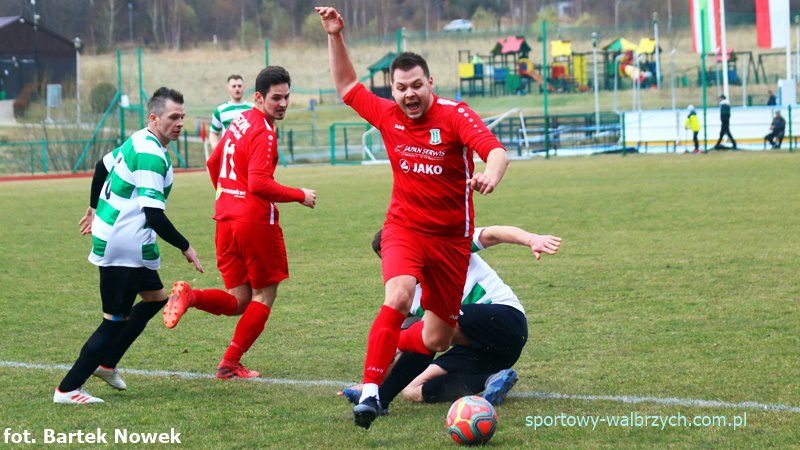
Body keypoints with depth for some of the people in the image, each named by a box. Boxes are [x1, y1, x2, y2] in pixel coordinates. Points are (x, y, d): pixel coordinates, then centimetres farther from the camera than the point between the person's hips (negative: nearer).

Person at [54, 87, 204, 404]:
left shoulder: (138, 142, 10)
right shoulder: (151, 155, -21)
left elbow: (102, 166, 25)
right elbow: (154, 215, -26)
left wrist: (95, 209, 38)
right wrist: (185, 248, -17)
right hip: (124, 245, -11)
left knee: (155, 297, 22)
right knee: (116, 320, -6)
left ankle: (106, 363, 26)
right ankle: (68, 389, -4)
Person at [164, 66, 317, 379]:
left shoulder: (239, 122, 12)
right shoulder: (264, 134, -15)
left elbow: (213, 164, 24)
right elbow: (260, 184, -25)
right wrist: (300, 196, -14)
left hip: (226, 221, 8)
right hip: (256, 222, -8)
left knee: (238, 301, 12)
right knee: (264, 296, 9)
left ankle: (190, 295, -15)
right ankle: (230, 364, 8)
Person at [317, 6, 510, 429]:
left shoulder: (454, 115, -14)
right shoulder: (387, 116, -2)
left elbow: (496, 151, -28)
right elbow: (347, 86, 14)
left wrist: (491, 175, -51)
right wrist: (335, 37, 5)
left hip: (451, 236, -1)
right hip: (404, 228, 1)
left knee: (437, 339, 6)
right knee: (398, 297, -30)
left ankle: (393, 347, 41)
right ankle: (370, 393, -29)